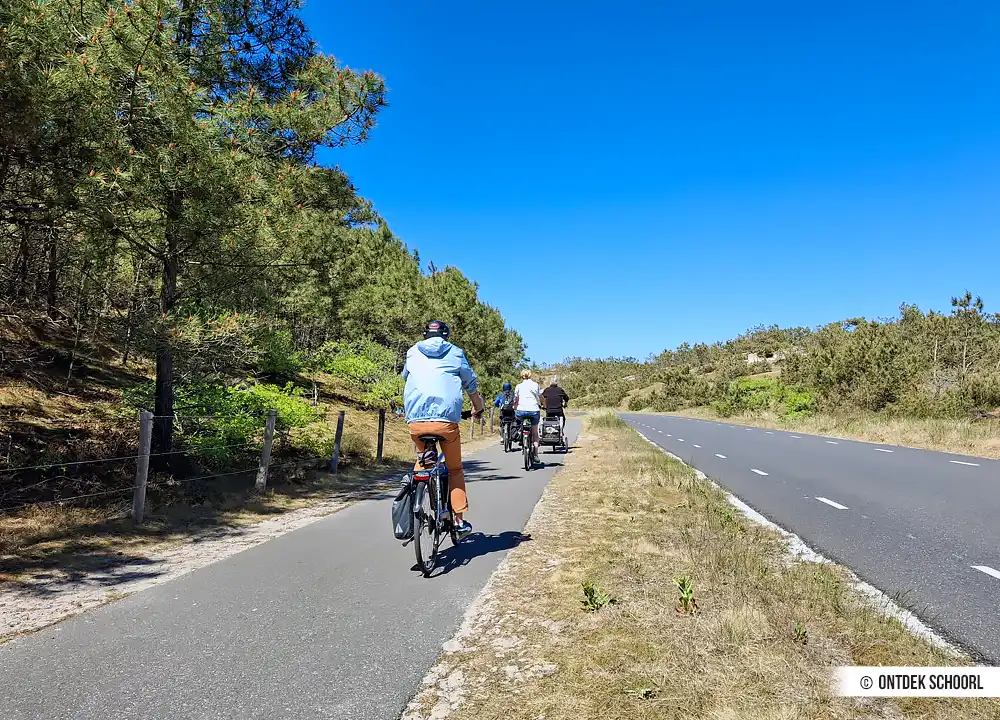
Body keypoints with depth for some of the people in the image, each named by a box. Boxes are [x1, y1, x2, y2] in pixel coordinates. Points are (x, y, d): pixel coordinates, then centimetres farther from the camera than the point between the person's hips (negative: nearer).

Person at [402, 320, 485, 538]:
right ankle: (459, 520, 11)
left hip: (416, 420, 2)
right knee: (455, 469, 14)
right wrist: (478, 408, 37)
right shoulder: (455, 353, 12)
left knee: (422, 462, 25)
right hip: (446, 419, -2)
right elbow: (471, 384, 19)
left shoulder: (412, 352, 19)